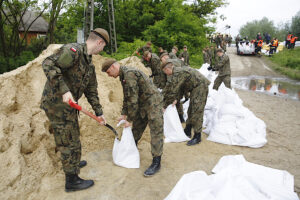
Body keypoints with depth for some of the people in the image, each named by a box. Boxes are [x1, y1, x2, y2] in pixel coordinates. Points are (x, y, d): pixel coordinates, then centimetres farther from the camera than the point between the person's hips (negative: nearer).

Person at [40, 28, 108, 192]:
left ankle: (73, 163, 50)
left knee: (73, 135, 26)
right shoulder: (73, 50, -16)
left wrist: (99, 112, 14)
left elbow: (91, 91, 16)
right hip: (56, 102, -10)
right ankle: (72, 181, 17)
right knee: (69, 141, 0)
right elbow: (49, 64, -27)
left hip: (67, 104, 10)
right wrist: (64, 90, -32)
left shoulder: (89, 65, 13)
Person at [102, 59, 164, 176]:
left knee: (156, 132, -7)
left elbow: (133, 99, -23)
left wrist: (130, 120, -16)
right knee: (136, 128, 18)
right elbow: (127, 97, 18)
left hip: (153, 103, -10)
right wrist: (124, 114, 13)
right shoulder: (123, 76, 10)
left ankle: (156, 163, -1)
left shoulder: (129, 74, -23)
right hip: (142, 104, 10)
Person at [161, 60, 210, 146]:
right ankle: (187, 131, 26)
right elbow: (180, 88, 14)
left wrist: (164, 106, -15)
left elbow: (172, 91, -21)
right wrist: (176, 99, 0)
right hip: (194, 88, 11)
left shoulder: (177, 74, -20)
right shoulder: (177, 72, 12)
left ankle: (197, 137, -4)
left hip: (200, 86, -11)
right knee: (191, 110, 15)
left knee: (197, 112, -10)